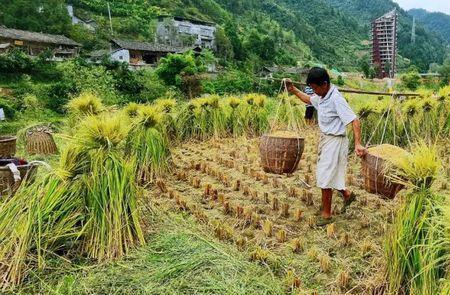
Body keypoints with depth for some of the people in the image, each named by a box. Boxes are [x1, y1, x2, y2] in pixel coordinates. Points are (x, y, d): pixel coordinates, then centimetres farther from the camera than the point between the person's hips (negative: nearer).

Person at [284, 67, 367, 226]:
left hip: (335, 141, -9)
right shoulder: (321, 96, 3)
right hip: (325, 138, 9)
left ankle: (326, 214, 13)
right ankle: (347, 195, 42)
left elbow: (355, 121, -27)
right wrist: (293, 90, 16)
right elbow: (309, 100, 26)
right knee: (330, 175, 20)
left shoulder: (336, 99, -23)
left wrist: (358, 144, -35)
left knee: (325, 178, -1)